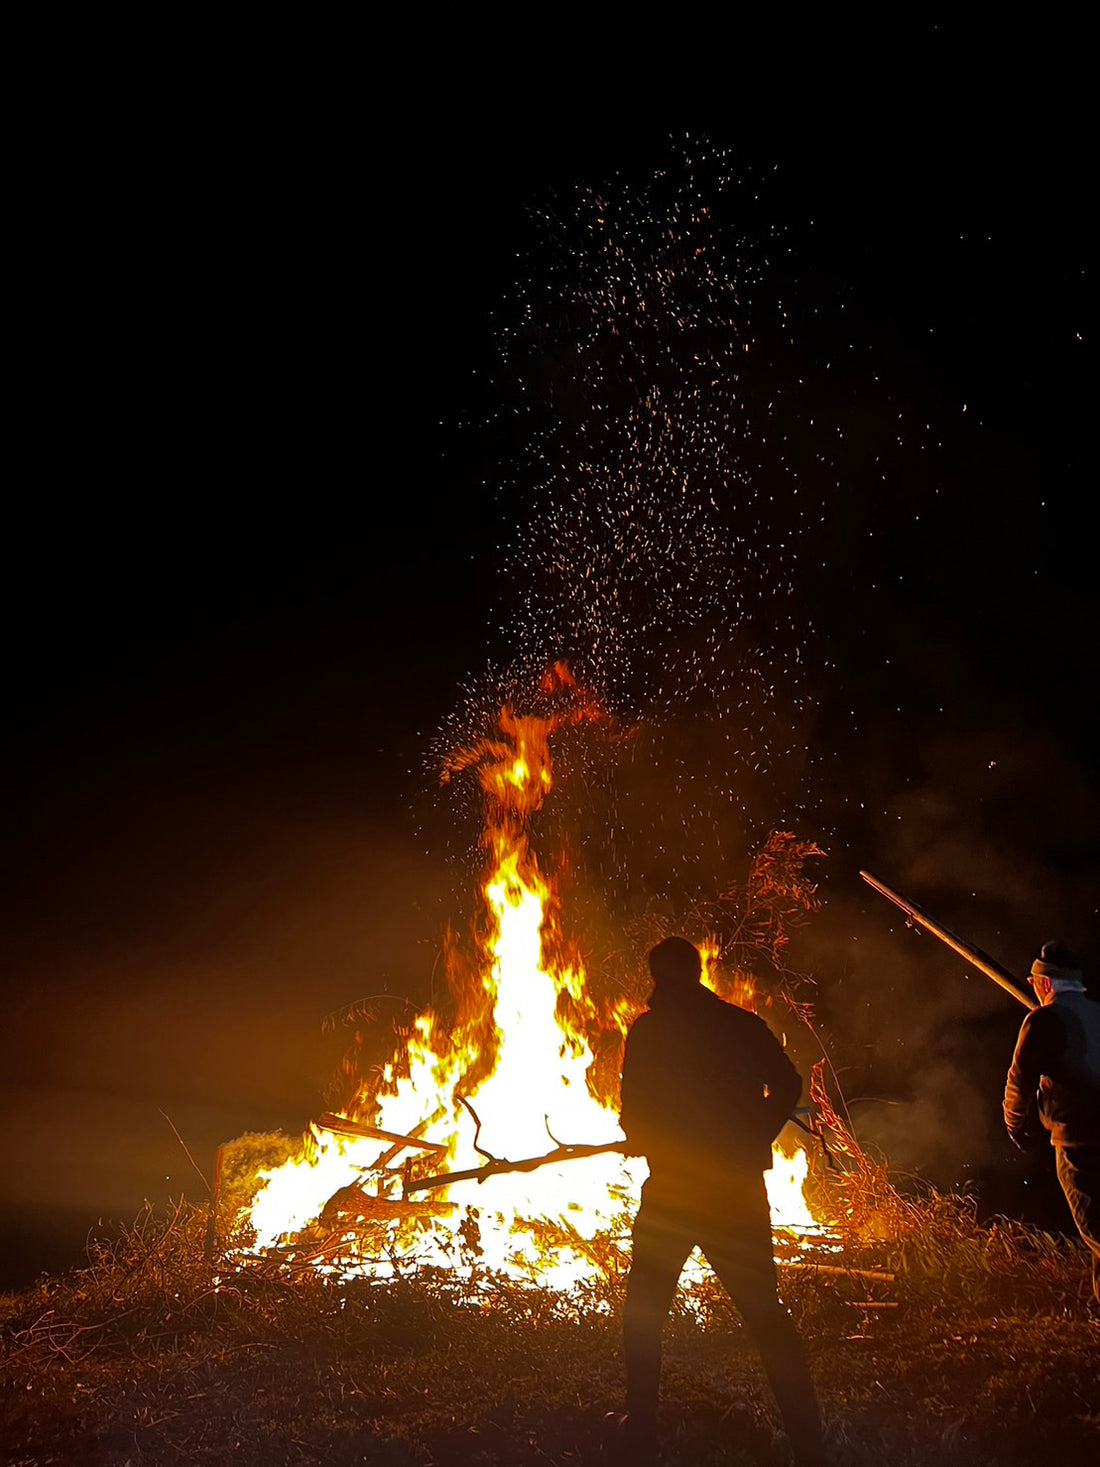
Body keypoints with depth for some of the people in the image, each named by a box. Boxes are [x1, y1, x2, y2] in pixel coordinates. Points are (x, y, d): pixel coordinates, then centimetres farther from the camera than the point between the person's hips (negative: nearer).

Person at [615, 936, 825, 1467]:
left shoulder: (647, 1030, -4)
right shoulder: (742, 1024, 5)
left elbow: (634, 1114, -7)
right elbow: (787, 1085, 2)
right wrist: (752, 1139, 13)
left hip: (672, 1189, -2)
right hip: (739, 1189, 3)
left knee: (643, 1314, 16)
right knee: (764, 1311, 12)